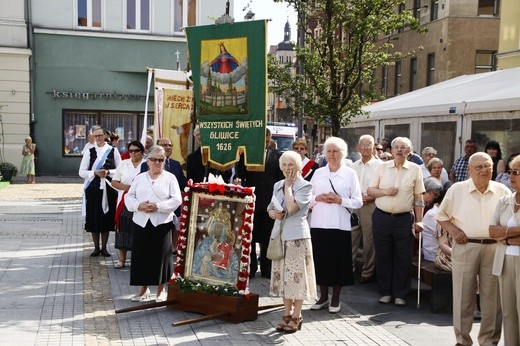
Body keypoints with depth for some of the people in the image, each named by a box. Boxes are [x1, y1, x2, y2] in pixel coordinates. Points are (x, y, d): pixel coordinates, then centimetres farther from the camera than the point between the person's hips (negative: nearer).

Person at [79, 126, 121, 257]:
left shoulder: (113, 151, 2)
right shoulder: (89, 152, 2)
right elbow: (82, 172, 1)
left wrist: (108, 172, -13)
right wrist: (95, 173, -13)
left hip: (109, 189, 0)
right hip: (93, 188, 0)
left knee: (107, 218, 5)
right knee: (94, 218, 3)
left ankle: (104, 247, 18)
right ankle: (96, 248, 16)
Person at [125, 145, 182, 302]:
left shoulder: (170, 178, 3)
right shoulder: (139, 178, 12)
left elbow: (176, 200, -6)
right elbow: (129, 197, 9)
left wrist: (158, 206, -17)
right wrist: (139, 206, -11)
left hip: (162, 223, -3)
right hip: (142, 223, 3)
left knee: (161, 256, 1)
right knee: (141, 255, 5)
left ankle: (161, 289, 16)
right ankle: (144, 288, 20)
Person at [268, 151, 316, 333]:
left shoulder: (305, 186, -8)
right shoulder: (278, 185, 12)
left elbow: (292, 208, -21)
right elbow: (270, 208, 14)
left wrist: (289, 185, -12)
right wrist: (274, 213, -8)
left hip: (297, 236, -6)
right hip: (280, 235, 6)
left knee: (297, 276, -2)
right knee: (283, 275, 11)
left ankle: (296, 317, 7)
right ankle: (287, 314, 21)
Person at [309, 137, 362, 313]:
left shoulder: (350, 174, 4)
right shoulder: (318, 173, 11)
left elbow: (358, 201, 0)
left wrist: (340, 200, -14)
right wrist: (318, 198, -7)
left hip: (340, 224, -2)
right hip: (319, 224, 2)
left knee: (338, 261, 2)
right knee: (321, 259, 6)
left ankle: (335, 299, 16)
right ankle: (323, 296, 20)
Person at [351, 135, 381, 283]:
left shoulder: (379, 165, -5)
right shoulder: (354, 166, 13)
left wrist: (371, 197, -18)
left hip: (370, 205, -5)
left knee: (369, 240, 3)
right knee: (351, 238, 6)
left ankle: (367, 272, 13)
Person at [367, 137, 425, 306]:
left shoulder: (415, 169, 3)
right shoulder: (382, 167, 4)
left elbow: (419, 198, 4)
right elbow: (370, 190, 5)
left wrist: (419, 221, -1)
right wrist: (386, 192, -12)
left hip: (405, 219, -1)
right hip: (381, 217, 1)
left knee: (403, 258, 4)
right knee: (383, 256, 7)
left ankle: (400, 294, 16)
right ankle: (385, 292, 19)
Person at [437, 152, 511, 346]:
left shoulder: (503, 192, 5)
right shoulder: (456, 190, 2)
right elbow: (441, 216, 10)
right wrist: (453, 230, -5)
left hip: (494, 249, 1)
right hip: (465, 247, -1)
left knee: (492, 297, 8)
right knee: (463, 295, 5)